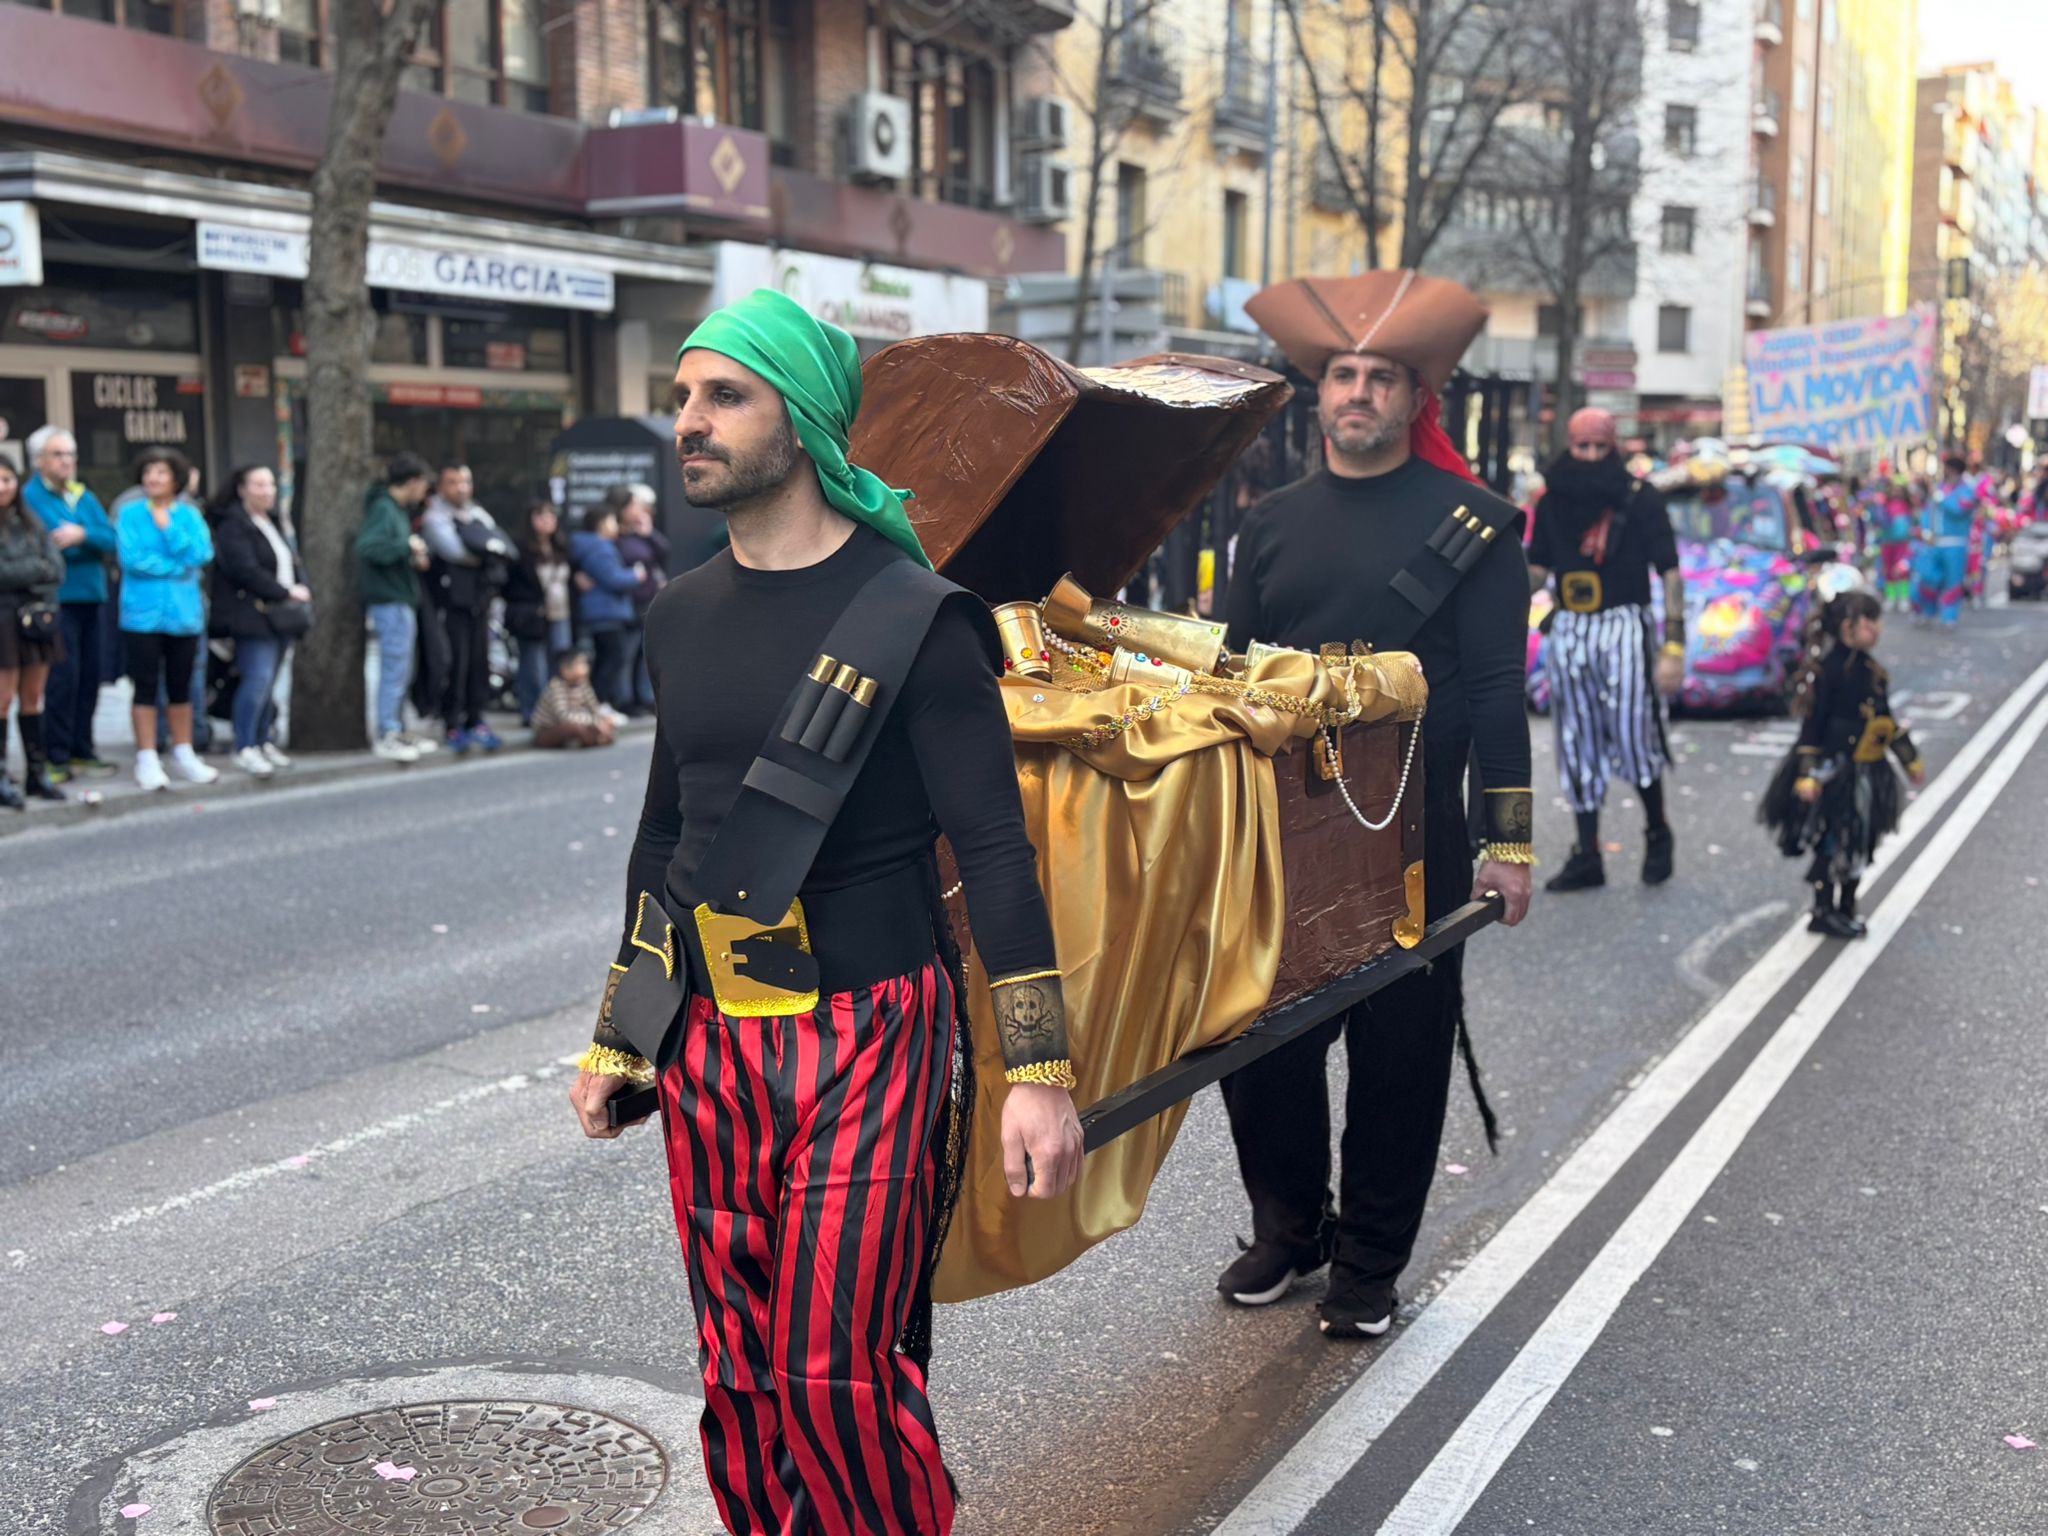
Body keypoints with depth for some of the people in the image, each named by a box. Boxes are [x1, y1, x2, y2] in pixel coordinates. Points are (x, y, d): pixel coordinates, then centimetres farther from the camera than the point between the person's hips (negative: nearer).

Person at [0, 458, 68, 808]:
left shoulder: (32, 523, 12)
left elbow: (57, 569, 4)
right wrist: (38, 568, -6)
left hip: (38, 617, 5)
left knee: (33, 697, 10)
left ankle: (36, 772, 15)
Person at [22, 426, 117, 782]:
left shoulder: (85, 498, 16)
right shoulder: (28, 498, -3)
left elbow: (111, 539, 4)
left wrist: (83, 535, -13)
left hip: (90, 600, 6)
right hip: (56, 602, -6)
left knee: (91, 675, 8)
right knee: (63, 676, -9)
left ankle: (81, 749, 19)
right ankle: (57, 756, -1)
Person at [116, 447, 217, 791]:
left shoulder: (190, 515, 6)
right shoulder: (132, 514, -1)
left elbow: (202, 555, -8)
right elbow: (132, 558, -13)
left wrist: (168, 527, -12)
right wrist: (177, 568, -10)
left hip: (184, 613, 2)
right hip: (143, 614, -2)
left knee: (180, 686, 11)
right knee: (146, 687, 0)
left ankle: (183, 754, 22)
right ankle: (147, 760, 7)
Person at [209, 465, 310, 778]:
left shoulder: (272, 522, 19)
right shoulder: (232, 525, -9)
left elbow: (291, 561, 22)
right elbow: (246, 570, -18)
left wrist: (303, 589, 2)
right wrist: (286, 592, -14)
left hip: (281, 614, 8)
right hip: (252, 614, -8)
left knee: (269, 680, 10)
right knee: (258, 678, -13)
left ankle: (264, 742, 16)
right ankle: (245, 749, -8)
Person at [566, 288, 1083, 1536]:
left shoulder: (910, 614, -10)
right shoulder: (683, 616, 9)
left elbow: (993, 847, -11)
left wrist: (1041, 1072, -14)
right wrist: (617, 1037, 19)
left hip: (870, 1040, -6)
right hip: (711, 1047, 6)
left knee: (841, 1374, -7)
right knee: (739, 1376, 11)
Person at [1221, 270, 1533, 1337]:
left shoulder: (1474, 523, -1)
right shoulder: (1271, 524, 10)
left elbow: (1495, 689, -3)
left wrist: (1507, 840, -7)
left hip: (1412, 837, -3)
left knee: (1399, 1052, 5)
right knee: (1261, 1035, 6)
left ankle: (1369, 1264, 20)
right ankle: (1288, 1228, 28)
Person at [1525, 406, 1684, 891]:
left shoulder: (1640, 500, -3)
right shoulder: (1553, 502, 8)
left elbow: (1670, 574, -4)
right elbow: (1538, 569, 14)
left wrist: (1673, 646, -11)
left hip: (1622, 627, -4)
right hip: (1569, 629, 4)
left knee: (1633, 735, -8)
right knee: (1578, 742, 6)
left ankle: (1657, 833, 17)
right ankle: (1587, 856, 12)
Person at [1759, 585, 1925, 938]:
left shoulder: (1868, 668, 8)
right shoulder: (1829, 669, -16)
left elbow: (1885, 718, 19)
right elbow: (1813, 725, -17)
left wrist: (1910, 759, 24)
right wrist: (1807, 775, -20)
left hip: (1866, 773, 8)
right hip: (1834, 772, -8)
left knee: (1858, 844, 14)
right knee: (1831, 845, 0)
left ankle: (1846, 909, 26)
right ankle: (1823, 912, 12)